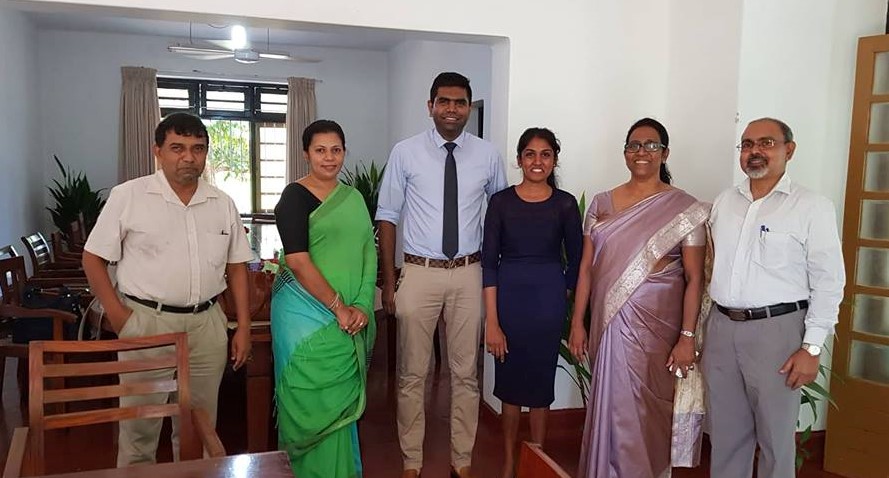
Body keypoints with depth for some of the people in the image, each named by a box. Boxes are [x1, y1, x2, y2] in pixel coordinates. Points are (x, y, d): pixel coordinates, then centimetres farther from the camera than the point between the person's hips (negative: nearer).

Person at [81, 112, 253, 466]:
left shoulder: (222, 204, 6)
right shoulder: (127, 196, -5)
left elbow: (236, 267, 10)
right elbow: (93, 258, 0)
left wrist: (243, 327, 6)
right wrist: (117, 314, -8)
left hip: (207, 324, 3)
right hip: (146, 322, -3)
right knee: (139, 426, 7)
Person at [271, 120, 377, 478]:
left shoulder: (354, 198, 11)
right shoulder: (295, 196, -7)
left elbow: (367, 254, 7)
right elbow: (298, 261, -15)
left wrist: (361, 306, -6)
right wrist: (338, 307, -15)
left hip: (349, 318, 5)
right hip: (306, 311, -5)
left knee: (342, 396, 12)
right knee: (314, 395, 0)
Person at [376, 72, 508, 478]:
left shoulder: (487, 155, 2)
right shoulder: (405, 152, -3)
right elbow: (387, 216, -1)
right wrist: (388, 281, -4)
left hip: (469, 275, 2)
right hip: (419, 273, -1)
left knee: (466, 373, 11)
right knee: (412, 374, 7)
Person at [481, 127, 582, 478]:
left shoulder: (565, 204, -2)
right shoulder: (501, 201, -4)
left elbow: (575, 259, 8)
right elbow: (489, 262, -7)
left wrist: (560, 297, 10)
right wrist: (492, 322, -12)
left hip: (549, 300, 0)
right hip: (507, 296, 0)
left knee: (540, 382, 11)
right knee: (509, 382, 10)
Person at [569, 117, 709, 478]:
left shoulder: (684, 209, -3)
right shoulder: (601, 203, 7)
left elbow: (694, 278, -6)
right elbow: (586, 267, 7)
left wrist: (687, 337, -11)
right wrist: (577, 322, 5)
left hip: (656, 326, -3)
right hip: (608, 323, 3)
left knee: (646, 412, 5)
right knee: (609, 406, 12)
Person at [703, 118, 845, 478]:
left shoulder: (812, 207, -6)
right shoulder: (724, 202, 9)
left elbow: (828, 282, -7)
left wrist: (812, 347, -12)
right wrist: (699, 331, 12)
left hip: (776, 329, -4)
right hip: (721, 327, 5)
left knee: (775, 436, 9)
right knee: (725, 432, 15)